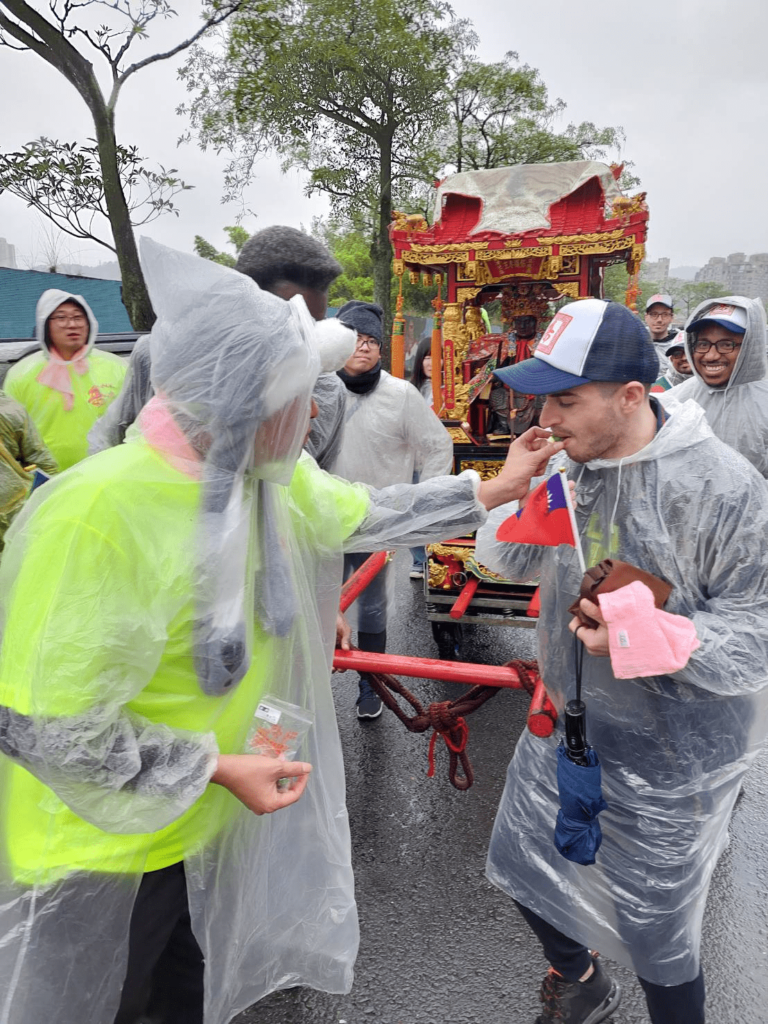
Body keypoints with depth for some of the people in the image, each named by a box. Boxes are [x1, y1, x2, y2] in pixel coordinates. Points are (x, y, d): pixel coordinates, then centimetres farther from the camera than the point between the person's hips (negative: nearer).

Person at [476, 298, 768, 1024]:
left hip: (667, 757, -6)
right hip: (566, 722, 7)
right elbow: (505, 562, 3)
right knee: (523, 866, 24)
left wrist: (651, 634, -34)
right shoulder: (567, 463, -5)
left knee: (657, 937, 12)